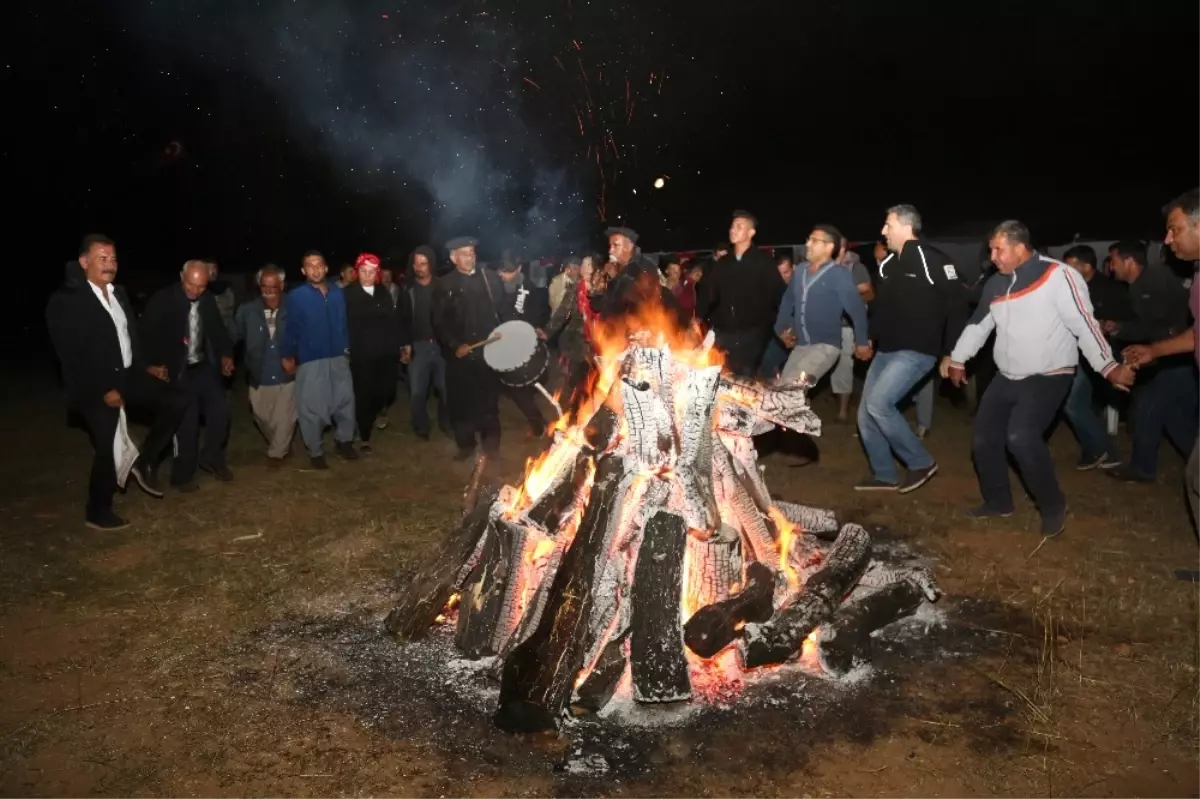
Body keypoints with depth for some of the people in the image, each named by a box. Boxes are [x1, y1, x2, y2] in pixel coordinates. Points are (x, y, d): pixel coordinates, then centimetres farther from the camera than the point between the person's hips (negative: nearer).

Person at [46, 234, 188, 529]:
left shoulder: (119, 294, 9)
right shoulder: (65, 301, -14)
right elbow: (70, 356, -18)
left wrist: (145, 366, 6)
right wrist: (103, 390, -20)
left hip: (128, 376, 7)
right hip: (97, 389, -7)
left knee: (176, 401, -8)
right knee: (108, 450, -1)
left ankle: (145, 460, 8)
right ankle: (97, 512, 21)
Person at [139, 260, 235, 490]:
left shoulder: (208, 301, 2)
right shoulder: (163, 301, -11)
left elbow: (218, 330, 14)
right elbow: (146, 334, -10)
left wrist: (226, 355, 0)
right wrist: (156, 364, -18)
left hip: (205, 366, 5)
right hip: (179, 371, -4)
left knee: (220, 410, -1)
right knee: (186, 422, -2)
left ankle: (212, 458, 20)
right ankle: (183, 475, 14)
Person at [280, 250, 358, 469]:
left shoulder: (337, 293, 5)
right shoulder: (296, 296, -6)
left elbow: (343, 322, 9)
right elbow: (290, 328, -5)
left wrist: (346, 348, 10)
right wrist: (288, 356, -6)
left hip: (338, 357, 4)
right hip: (310, 360, -3)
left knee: (345, 401, 12)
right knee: (312, 408, 5)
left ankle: (344, 441, 33)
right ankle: (315, 451, 20)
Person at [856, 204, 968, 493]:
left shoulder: (932, 261, -13)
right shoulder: (888, 264, 12)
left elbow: (958, 306, -14)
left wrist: (951, 353, -13)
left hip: (916, 352, -9)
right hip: (886, 351, 9)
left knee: (878, 403, -21)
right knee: (866, 415, 7)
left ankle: (921, 462, -3)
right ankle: (884, 475, 21)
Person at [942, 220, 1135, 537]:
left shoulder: (1058, 276, -16)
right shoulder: (995, 284, 6)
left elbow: (1084, 324, -18)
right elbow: (978, 324, 19)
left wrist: (1108, 367, -24)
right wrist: (957, 359, 25)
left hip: (1048, 378, -8)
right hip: (1007, 378, 8)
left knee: (1020, 437, -24)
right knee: (984, 437, 8)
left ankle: (1054, 506, -3)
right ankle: (997, 501, 29)